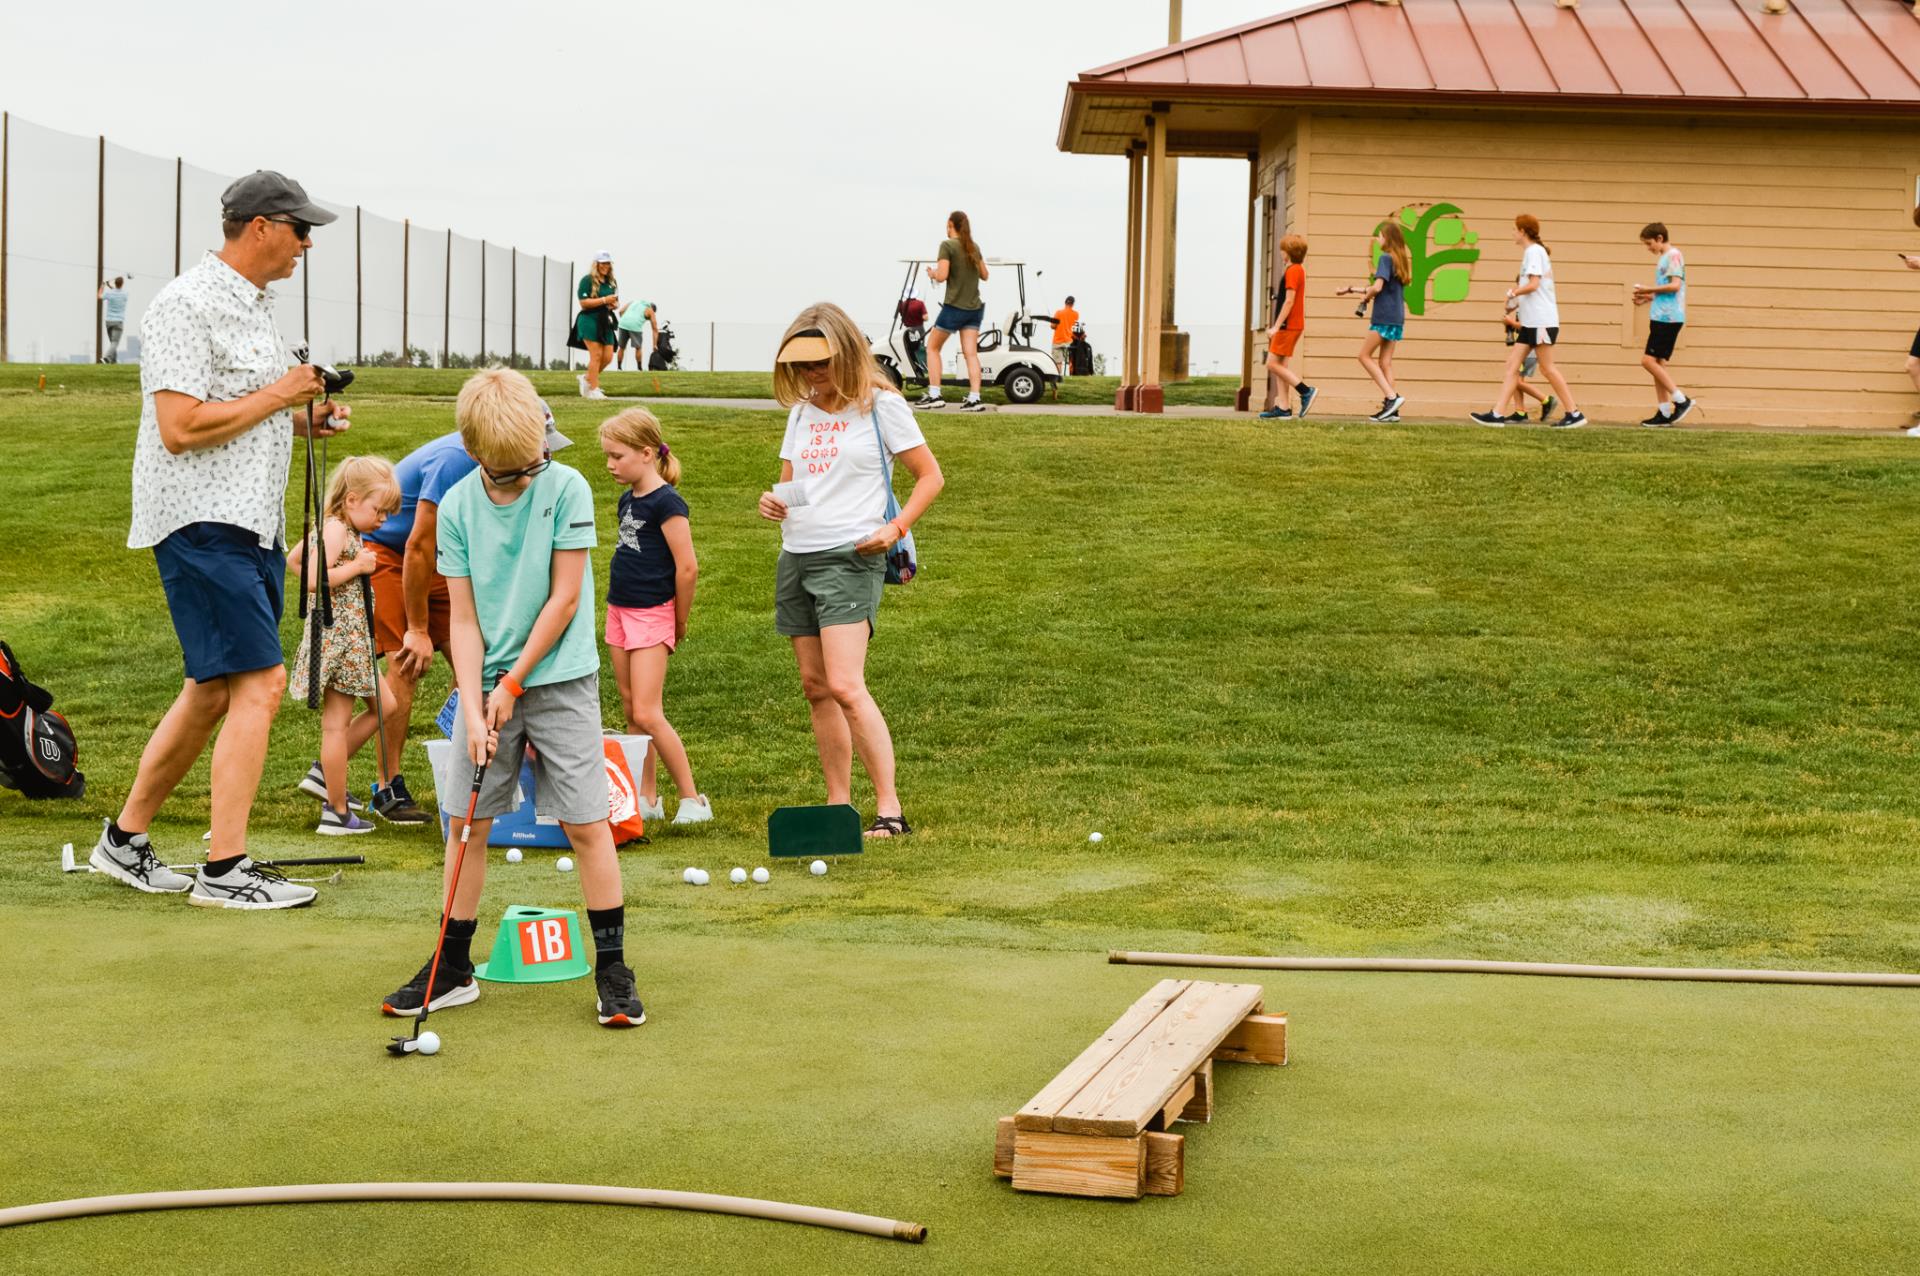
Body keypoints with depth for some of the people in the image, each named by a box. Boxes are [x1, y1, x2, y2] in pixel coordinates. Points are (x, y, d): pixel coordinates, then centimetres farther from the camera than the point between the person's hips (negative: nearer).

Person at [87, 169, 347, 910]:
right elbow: (180, 427, -22)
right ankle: (224, 870, -8)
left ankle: (124, 841, 25)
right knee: (260, 683, -13)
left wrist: (303, 420, 8)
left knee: (214, 691, 14)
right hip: (201, 522, -10)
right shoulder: (187, 306, -14)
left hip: (254, 522, 10)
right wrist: (277, 396, -14)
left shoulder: (255, 307, 17)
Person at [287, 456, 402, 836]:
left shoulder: (341, 530, 13)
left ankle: (325, 772, 18)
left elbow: (293, 562, 24)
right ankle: (336, 813, 5)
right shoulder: (335, 530, -17)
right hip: (336, 637, -10)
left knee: (385, 705, 15)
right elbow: (315, 578, -29)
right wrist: (356, 567, -19)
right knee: (337, 723, -3)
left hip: (353, 637, 10)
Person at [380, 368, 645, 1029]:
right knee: (467, 820, 5)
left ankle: (612, 968, 6)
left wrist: (513, 684, -9)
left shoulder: (566, 489, -11)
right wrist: (474, 710, -12)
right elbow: (464, 619, -2)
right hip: (488, 683, 3)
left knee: (585, 823, -3)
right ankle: (453, 968, 17)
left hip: (559, 678, -3)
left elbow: (565, 599, -10)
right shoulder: (456, 508, -3)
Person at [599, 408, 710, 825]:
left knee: (647, 713, -11)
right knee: (631, 712, 9)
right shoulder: (627, 500, 12)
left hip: (652, 615, -9)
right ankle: (647, 799, 16)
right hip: (619, 611, 9)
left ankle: (692, 799, -4)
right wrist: (620, 611, 17)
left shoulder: (665, 502, -15)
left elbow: (687, 567, -16)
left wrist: (680, 622, -7)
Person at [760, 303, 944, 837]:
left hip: (849, 557, -7)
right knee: (815, 686, 7)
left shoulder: (880, 404, -4)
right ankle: (838, 804, 13)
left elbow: (930, 476, -1)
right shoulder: (802, 411, 15)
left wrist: (896, 528, -14)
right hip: (796, 557, 7)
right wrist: (773, 500, 1)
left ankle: (889, 809, -14)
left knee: (845, 687, -17)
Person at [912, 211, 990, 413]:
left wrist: (931, 273, 4)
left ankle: (934, 395, 3)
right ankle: (974, 398, -10)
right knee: (971, 353, 1)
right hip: (974, 307, 5)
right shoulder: (974, 247, 10)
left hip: (954, 306, -5)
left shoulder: (947, 245, -9)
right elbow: (984, 275, 16)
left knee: (932, 347, 9)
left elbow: (942, 276, -16)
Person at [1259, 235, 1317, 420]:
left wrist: (1276, 327, -20)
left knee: (1273, 364, -10)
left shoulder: (1292, 270, -13)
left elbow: (1289, 301, -20)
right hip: (1292, 325, 10)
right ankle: (1283, 408, 7)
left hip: (1288, 325, -10)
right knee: (1281, 366, 8)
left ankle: (1306, 391, -10)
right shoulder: (1299, 269, 17)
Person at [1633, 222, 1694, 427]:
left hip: (1668, 318, -10)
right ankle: (1664, 412, 8)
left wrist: (1649, 290, -12)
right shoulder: (1665, 258, 21)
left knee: (1649, 360, -13)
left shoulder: (1673, 255, -8)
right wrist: (1648, 298, 15)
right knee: (1657, 362, 8)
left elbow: (1675, 285, -19)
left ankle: (1681, 400, -9)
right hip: (1661, 317, 10)